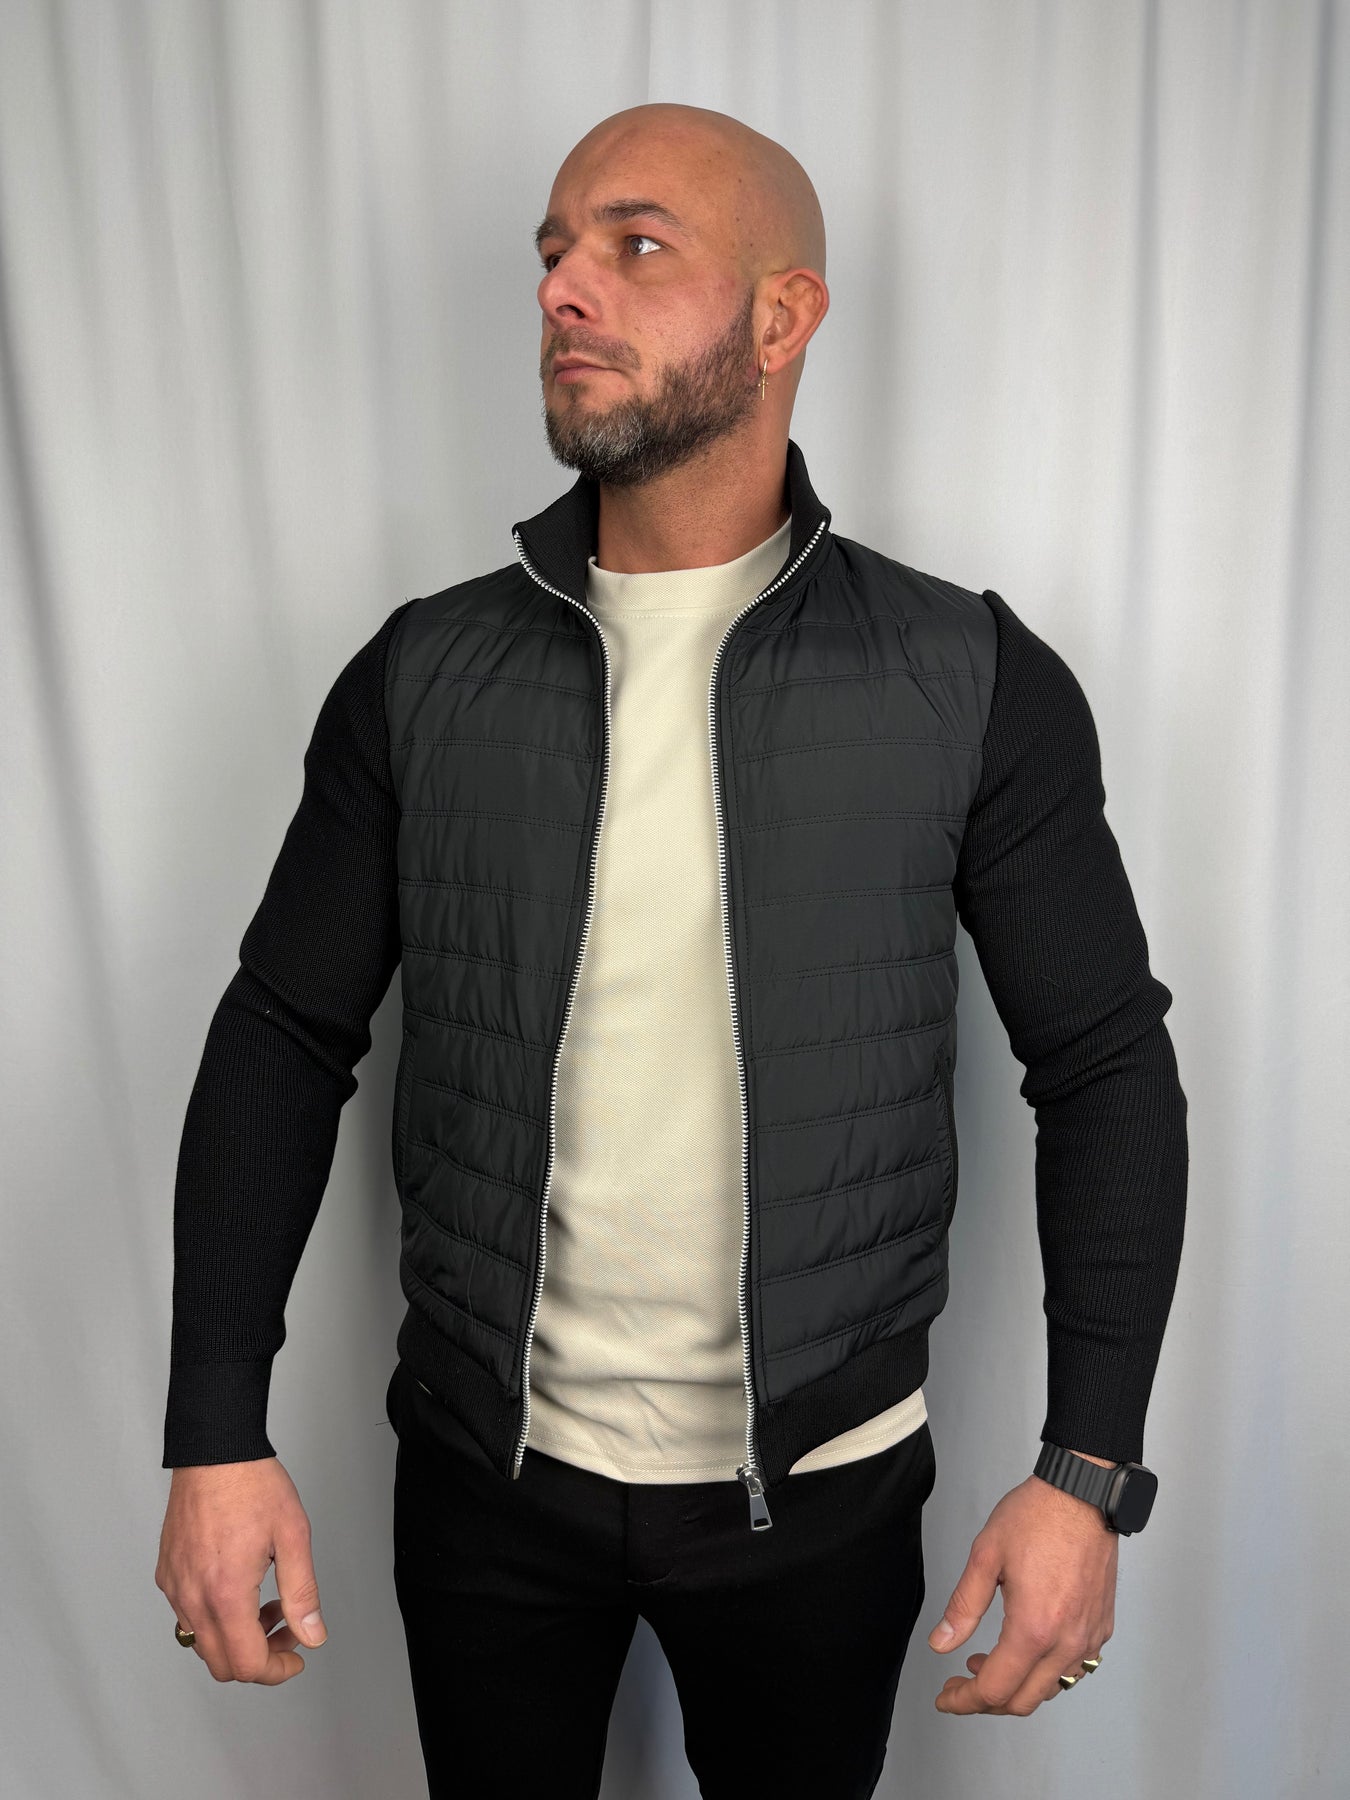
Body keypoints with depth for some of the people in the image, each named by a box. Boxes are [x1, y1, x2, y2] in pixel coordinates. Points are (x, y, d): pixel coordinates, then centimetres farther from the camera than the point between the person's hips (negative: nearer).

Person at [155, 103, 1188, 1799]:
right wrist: (217, 1435, -5)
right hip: (485, 1469, 2)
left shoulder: (972, 683, -9)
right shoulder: (423, 672, -5)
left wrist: (1088, 1469, -10)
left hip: (820, 1490, -1)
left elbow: (1106, 1065, -5)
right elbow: (285, 1036, 0)